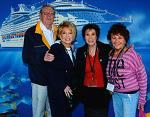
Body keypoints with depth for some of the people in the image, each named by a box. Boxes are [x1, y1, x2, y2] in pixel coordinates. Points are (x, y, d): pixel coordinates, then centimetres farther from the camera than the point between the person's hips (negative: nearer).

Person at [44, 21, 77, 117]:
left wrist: (70, 87, 7)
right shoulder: (55, 48, -10)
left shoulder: (71, 50, 13)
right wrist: (64, 86, -13)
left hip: (68, 91, 7)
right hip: (57, 91, -7)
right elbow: (52, 71, -16)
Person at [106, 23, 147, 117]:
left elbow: (142, 77, -12)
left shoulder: (132, 55, -18)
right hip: (116, 94, 6)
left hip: (130, 94, -5)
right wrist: (110, 89, 6)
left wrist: (142, 98, -8)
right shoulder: (110, 54, -3)